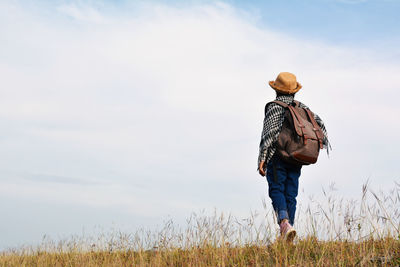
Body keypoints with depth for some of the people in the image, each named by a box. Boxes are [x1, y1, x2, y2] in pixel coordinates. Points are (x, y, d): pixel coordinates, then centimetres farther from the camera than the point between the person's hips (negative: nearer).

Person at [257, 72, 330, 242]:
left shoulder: (274, 107, -5)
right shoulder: (301, 107, 10)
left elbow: (269, 134, -12)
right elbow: (318, 122, 3)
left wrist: (262, 159, -10)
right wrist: (324, 141, 20)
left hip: (277, 157, -5)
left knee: (276, 190, -3)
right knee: (290, 194, 8)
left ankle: (284, 223, -27)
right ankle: (287, 237, 7)